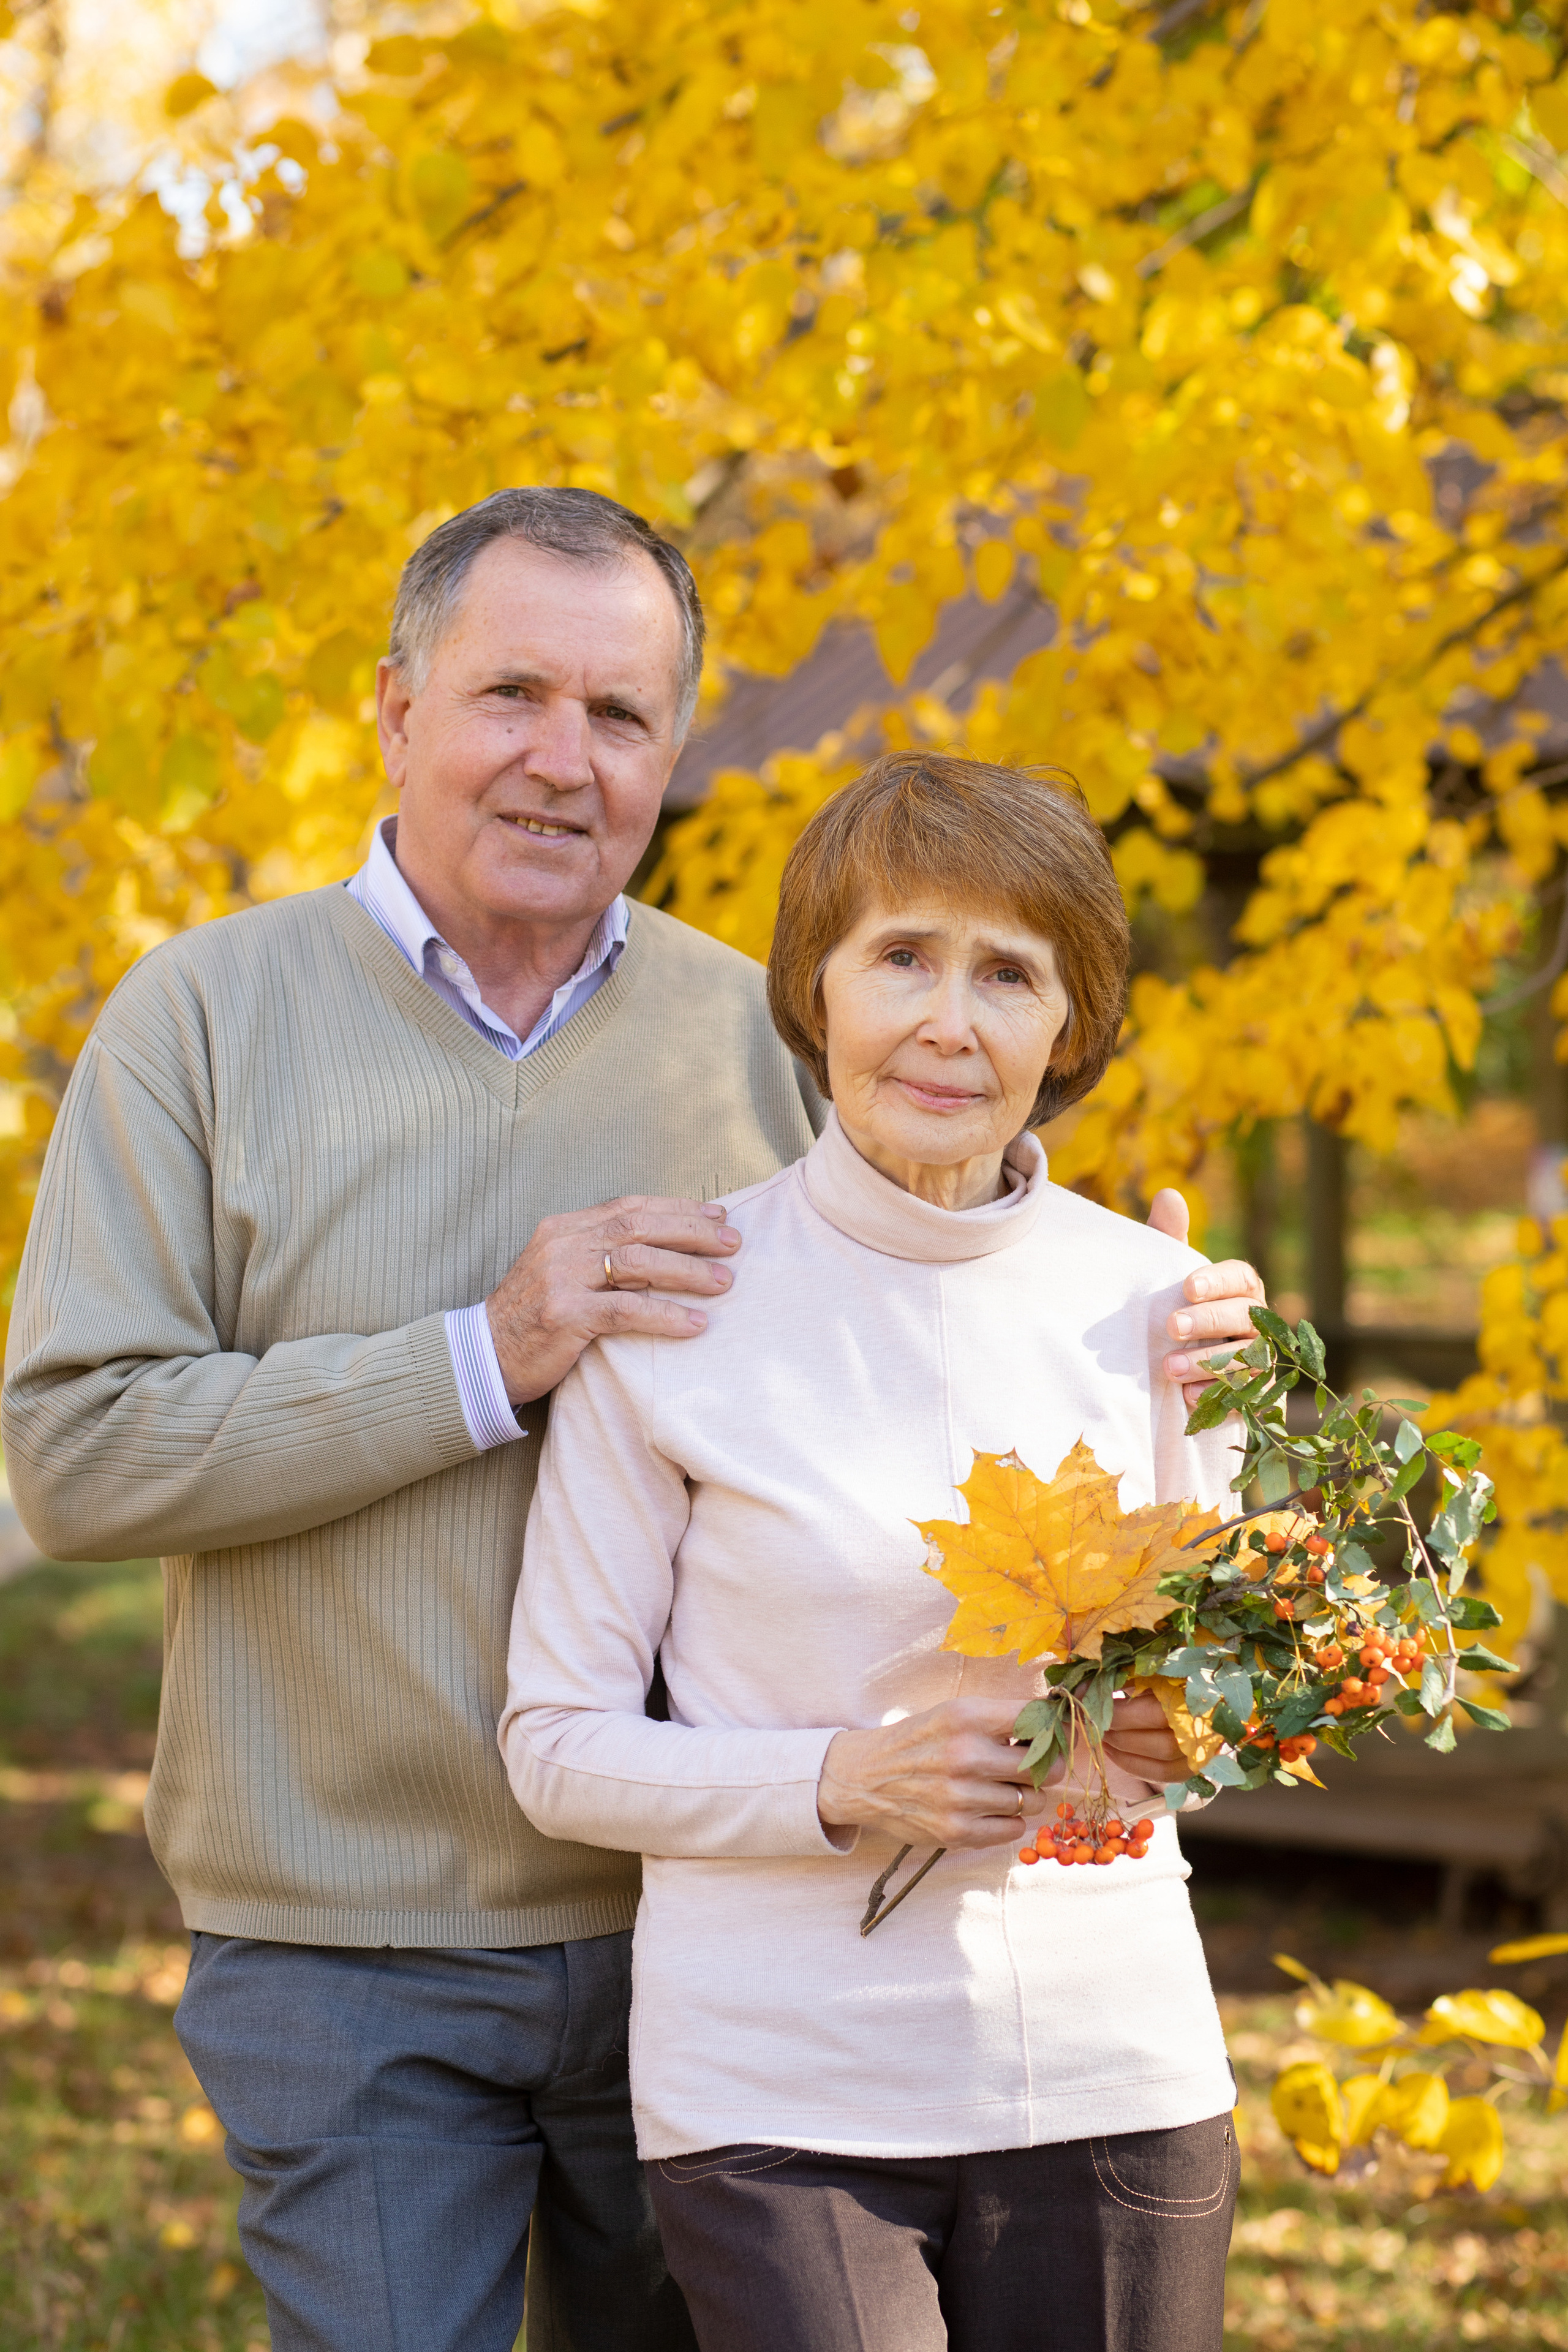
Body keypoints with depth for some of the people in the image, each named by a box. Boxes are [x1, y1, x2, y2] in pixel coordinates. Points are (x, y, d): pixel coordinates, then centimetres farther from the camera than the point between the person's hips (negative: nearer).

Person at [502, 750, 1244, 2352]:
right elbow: (557, 1744, -3)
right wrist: (844, 1783, -18)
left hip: (1115, 2076, 3)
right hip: (783, 2086, -3)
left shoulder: (1151, 1303, 3)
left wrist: (1169, 1736, -8)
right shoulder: (673, 1312, -6)